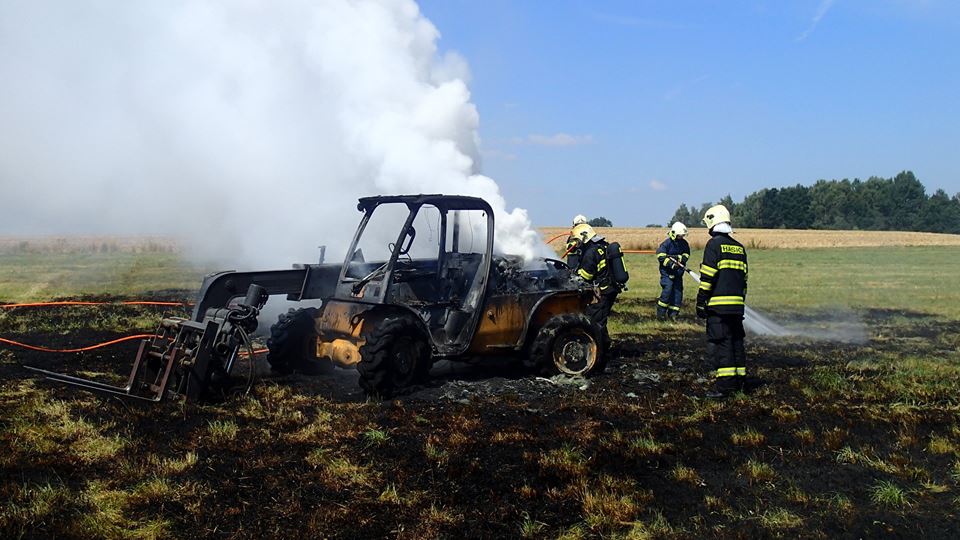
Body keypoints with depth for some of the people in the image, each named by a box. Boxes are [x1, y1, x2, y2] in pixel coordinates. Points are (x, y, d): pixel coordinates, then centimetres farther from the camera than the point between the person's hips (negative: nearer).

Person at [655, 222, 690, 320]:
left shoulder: (684, 244, 6)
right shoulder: (667, 243, -11)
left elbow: (686, 255, 4)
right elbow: (661, 256, -16)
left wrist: (677, 258, -17)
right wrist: (671, 264, -25)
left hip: (678, 272, 6)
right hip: (667, 271, -6)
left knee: (678, 291, 3)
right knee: (668, 289, -17)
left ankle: (673, 313, 12)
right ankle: (661, 312, -7)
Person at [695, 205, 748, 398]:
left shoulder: (714, 244, -7)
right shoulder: (739, 247, 16)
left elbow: (707, 277, -12)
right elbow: (744, 277, 19)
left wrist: (701, 302, -8)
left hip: (718, 304, -7)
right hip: (737, 305, 7)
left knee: (720, 344, -6)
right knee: (736, 341, 14)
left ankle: (724, 385, -9)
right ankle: (739, 381, 19)